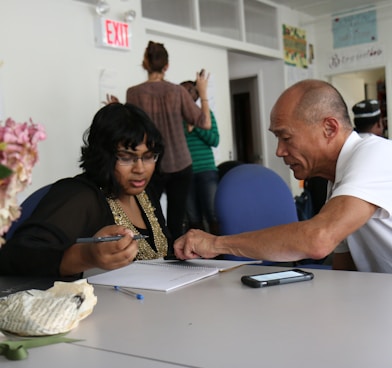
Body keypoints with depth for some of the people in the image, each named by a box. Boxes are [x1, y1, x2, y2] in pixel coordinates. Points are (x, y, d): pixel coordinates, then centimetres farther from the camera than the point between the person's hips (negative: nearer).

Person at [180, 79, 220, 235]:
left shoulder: (206, 113, 7)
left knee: (213, 214, -4)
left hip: (206, 170, 0)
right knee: (193, 218, 3)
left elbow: (214, 140, -2)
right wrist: (184, 130, -12)